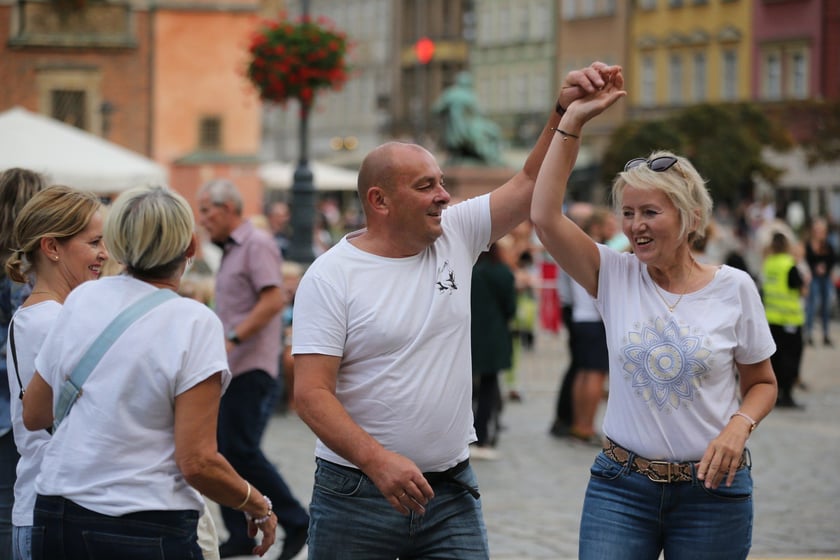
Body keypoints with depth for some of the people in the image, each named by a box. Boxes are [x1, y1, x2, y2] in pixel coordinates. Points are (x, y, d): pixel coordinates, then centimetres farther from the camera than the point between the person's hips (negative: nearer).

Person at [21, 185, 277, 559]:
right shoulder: (194, 322, -11)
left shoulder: (82, 298, 2)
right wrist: (258, 506, 0)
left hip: (56, 517, 5)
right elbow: (197, 464, -16)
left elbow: (33, 415, 12)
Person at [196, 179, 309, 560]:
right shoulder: (230, 250, 18)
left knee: (242, 450, -11)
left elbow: (273, 300, -21)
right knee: (225, 451, 8)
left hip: (254, 369, -10)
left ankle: (296, 523, 0)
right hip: (233, 367, 10)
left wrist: (233, 338, -24)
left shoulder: (257, 244, -11)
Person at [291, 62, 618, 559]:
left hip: (452, 493, 4)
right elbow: (312, 393, -15)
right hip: (357, 494, -3)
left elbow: (532, 183, 6)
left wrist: (567, 109, -9)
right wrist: (377, 460, -26)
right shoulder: (331, 276, -9)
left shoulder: (455, 236, 5)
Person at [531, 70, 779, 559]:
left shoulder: (734, 288, -2)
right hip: (621, 485, 1)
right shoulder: (615, 276, -1)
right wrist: (573, 121, -13)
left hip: (711, 487, 0)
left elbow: (762, 382, 8)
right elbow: (545, 217, -13)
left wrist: (739, 426, -13)